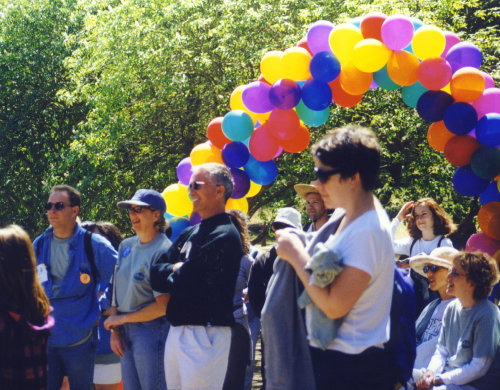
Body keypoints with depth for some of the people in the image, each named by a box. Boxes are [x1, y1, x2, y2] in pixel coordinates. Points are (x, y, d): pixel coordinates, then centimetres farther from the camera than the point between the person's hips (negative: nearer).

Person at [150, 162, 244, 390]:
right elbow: (156, 275, 10)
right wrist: (177, 269, -8)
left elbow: (186, 285, -18)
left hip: (205, 336, -9)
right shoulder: (190, 233, 15)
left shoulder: (224, 237, -13)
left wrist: (172, 275, 2)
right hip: (177, 333, 9)